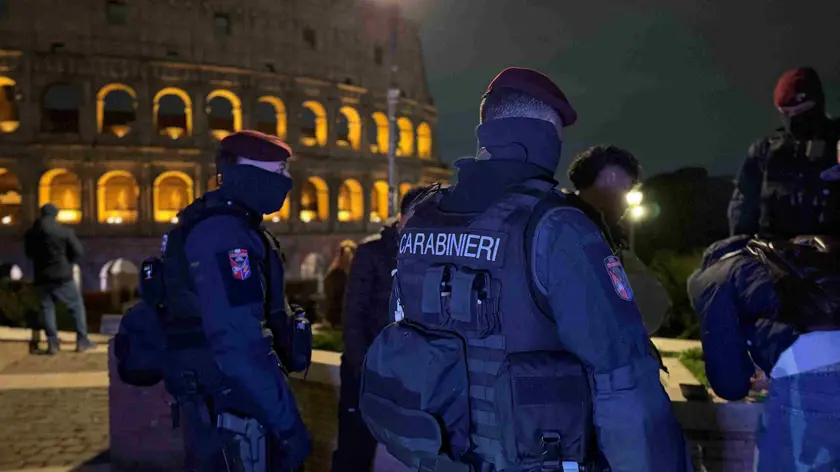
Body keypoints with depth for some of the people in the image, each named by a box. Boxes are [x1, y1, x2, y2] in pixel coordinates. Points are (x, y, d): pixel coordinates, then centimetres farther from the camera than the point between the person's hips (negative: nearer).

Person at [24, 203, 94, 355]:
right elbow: (78, 251, -7)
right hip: (62, 276, -3)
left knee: (47, 308, 10)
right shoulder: (65, 231, -9)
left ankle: (52, 343, 3)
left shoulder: (31, 233, 4)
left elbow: (29, 254, 14)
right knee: (77, 305, 8)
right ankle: (82, 340, 5)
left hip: (41, 277, 3)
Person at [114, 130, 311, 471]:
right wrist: (286, 419, -25)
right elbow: (237, 343, -28)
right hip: (229, 408, -10)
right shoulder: (224, 233, -21)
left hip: (215, 402, 10)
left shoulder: (212, 226, 13)